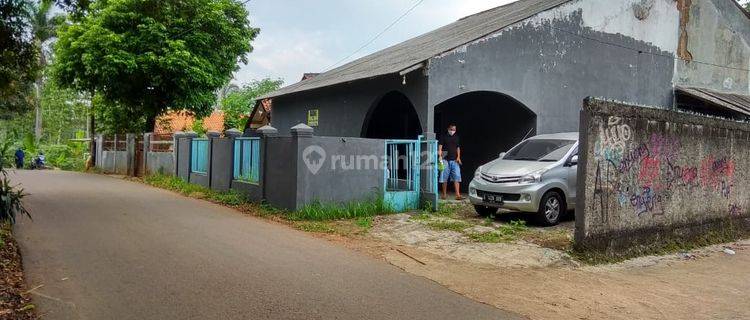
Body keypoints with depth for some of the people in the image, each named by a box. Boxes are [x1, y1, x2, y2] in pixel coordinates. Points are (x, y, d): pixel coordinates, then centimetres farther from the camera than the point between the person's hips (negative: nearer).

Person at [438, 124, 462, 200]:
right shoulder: (443, 137, 3)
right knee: (444, 177, 2)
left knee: (457, 177, -6)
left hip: (455, 160, 3)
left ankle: (458, 195, -9)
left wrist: (458, 157, 7)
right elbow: (440, 147, -2)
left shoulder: (456, 138, 14)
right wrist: (440, 156, -16)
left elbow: (458, 148, 20)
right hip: (446, 160, -3)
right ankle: (444, 194, 13)